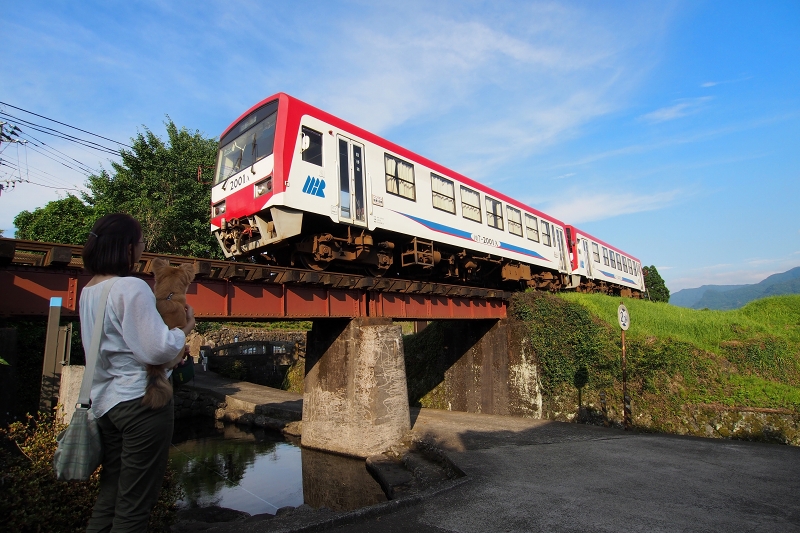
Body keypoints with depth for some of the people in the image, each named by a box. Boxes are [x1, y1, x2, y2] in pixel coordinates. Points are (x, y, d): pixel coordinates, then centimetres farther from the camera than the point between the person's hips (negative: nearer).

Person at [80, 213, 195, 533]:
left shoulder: (88, 291, 8)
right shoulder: (132, 288, -18)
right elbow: (157, 349, -24)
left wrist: (171, 353, 8)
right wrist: (184, 330, -6)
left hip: (105, 401, 8)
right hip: (140, 400, -8)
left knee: (110, 492, 21)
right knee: (134, 504, 6)